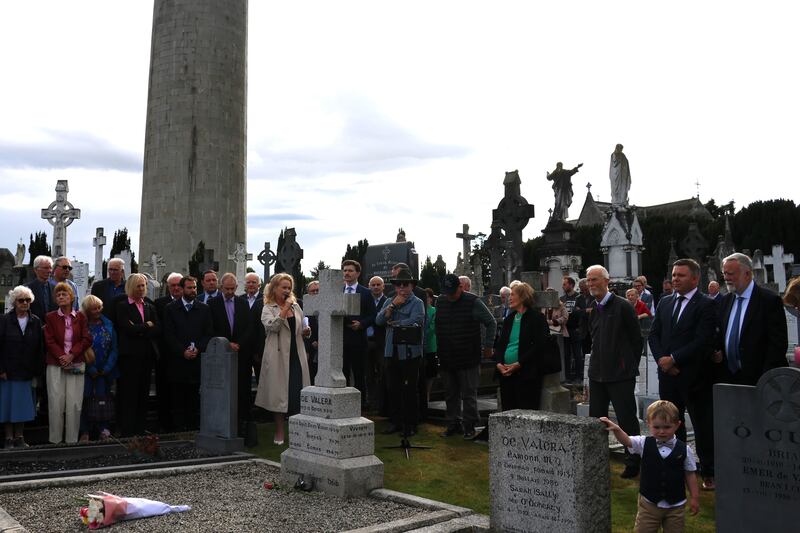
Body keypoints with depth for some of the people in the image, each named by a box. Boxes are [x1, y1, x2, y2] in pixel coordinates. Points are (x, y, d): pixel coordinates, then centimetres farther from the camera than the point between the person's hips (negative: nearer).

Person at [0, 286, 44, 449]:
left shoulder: (35, 322, 5)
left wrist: (37, 370, 0)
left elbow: (40, 348, 5)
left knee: (23, 405, 7)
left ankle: (19, 437, 15)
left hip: (26, 372, 3)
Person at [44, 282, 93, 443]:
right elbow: (49, 340, 0)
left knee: (74, 403, -3)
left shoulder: (81, 317, 7)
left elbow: (86, 339, 1)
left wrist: (71, 355, -10)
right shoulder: (50, 317, 6)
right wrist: (62, 356, -12)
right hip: (55, 365, 0)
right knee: (56, 402, -3)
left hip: (76, 364, 0)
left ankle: (72, 439, 4)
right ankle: (55, 439, 6)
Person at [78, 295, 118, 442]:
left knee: (103, 399, 4)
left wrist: (107, 368, -6)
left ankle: (103, 430, 11)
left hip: (105, 371, 3)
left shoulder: (108, 324, 6)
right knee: (86, 399, -1)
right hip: (87, 372, -2)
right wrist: (91, 369, -9)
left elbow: (114, 348, 4)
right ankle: (85, 432, 7)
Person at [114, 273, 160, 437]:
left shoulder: (150, 307, 17)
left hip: (147, 355, 5)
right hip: (130, 354, -5)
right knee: (128, 393, -3)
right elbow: (128, 329, -13)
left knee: (143, 393, 6)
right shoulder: (122, 306, 1)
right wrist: (147, 326, -2)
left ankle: (140, 428, 12)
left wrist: (139, 330, -8)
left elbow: (158, 329, 4)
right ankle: (126, 429, 2)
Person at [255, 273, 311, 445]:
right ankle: (279, 432, 14)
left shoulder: (296, 307, 13)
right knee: (279, 392, 2)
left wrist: (306, 331, 1)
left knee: (298, 393, 2)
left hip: (296, 356, 4)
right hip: (278, 356, -4)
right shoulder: (268, 309, -1)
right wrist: (285, 308, -17)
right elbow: (272, 326, -20)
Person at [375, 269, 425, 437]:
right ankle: (395, 421, 22)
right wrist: (393, 305, -7)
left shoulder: (417, 303, -2)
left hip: (409, 352, -5)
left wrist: (393, 323, -6)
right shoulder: (389, 302, 15)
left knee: (409, 390, 0)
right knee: (393, 389, 11)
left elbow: (414, 322, -18)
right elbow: (378, 320, 3)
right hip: (391, 352, 5)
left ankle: (410, 424, 9)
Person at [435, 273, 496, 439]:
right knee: (450, 394, 11)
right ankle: (453, 424, 22)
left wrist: (488, 346, -2)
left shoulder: (473, 302, -8)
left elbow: (491, 323, -1)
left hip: (468, 359, -5)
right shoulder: (440, 303, 7)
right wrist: (439, 350, 14)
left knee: (469, 395, 1)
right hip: (446, 360, 5)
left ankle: (469, 426, 11)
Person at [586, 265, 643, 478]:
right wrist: (597, 363, 13)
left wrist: (630, 366, -1)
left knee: (627, 420, 1)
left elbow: (637, 339, -5)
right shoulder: (592, 309, 9)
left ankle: (633, 464, 13)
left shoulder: (622, 306, -10)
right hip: (597, 373, 7)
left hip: (620, 375, -6)